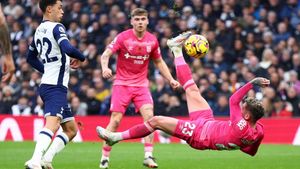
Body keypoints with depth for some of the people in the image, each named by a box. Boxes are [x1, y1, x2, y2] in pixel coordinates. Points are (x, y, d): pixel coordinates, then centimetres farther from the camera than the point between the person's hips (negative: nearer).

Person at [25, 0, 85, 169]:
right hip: (55, 87, -10)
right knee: (53, 123, -27)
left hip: (47, 84, 10)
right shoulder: (56, 27, -8)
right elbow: (68, 49, -25)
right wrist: (81, 58, -6)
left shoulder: (39, 30, 18)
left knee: (71, 130, 14)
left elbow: (31, 58, 31)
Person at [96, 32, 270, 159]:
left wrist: (252, 83, -32)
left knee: (156, 121, -4)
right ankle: (177, 51, 33)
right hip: (208, 121, 8)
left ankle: (116, 137, 13)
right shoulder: (259, 131, -20)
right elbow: (251, 151, 0)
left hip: (198, 135, -8)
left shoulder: (240, 128, -40)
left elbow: (233, 100, -35)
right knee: (192, 90, 15)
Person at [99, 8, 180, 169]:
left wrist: (171, 79, 8)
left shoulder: (152, 40, 2)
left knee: (149, 116, -15)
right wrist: (105, 68, -35)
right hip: (122, 84, -3)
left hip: (141, 84, 3)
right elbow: (106, 54, -14)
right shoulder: (123, 37, -8)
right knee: (115, 120, -8)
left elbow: (159, 62, 16)